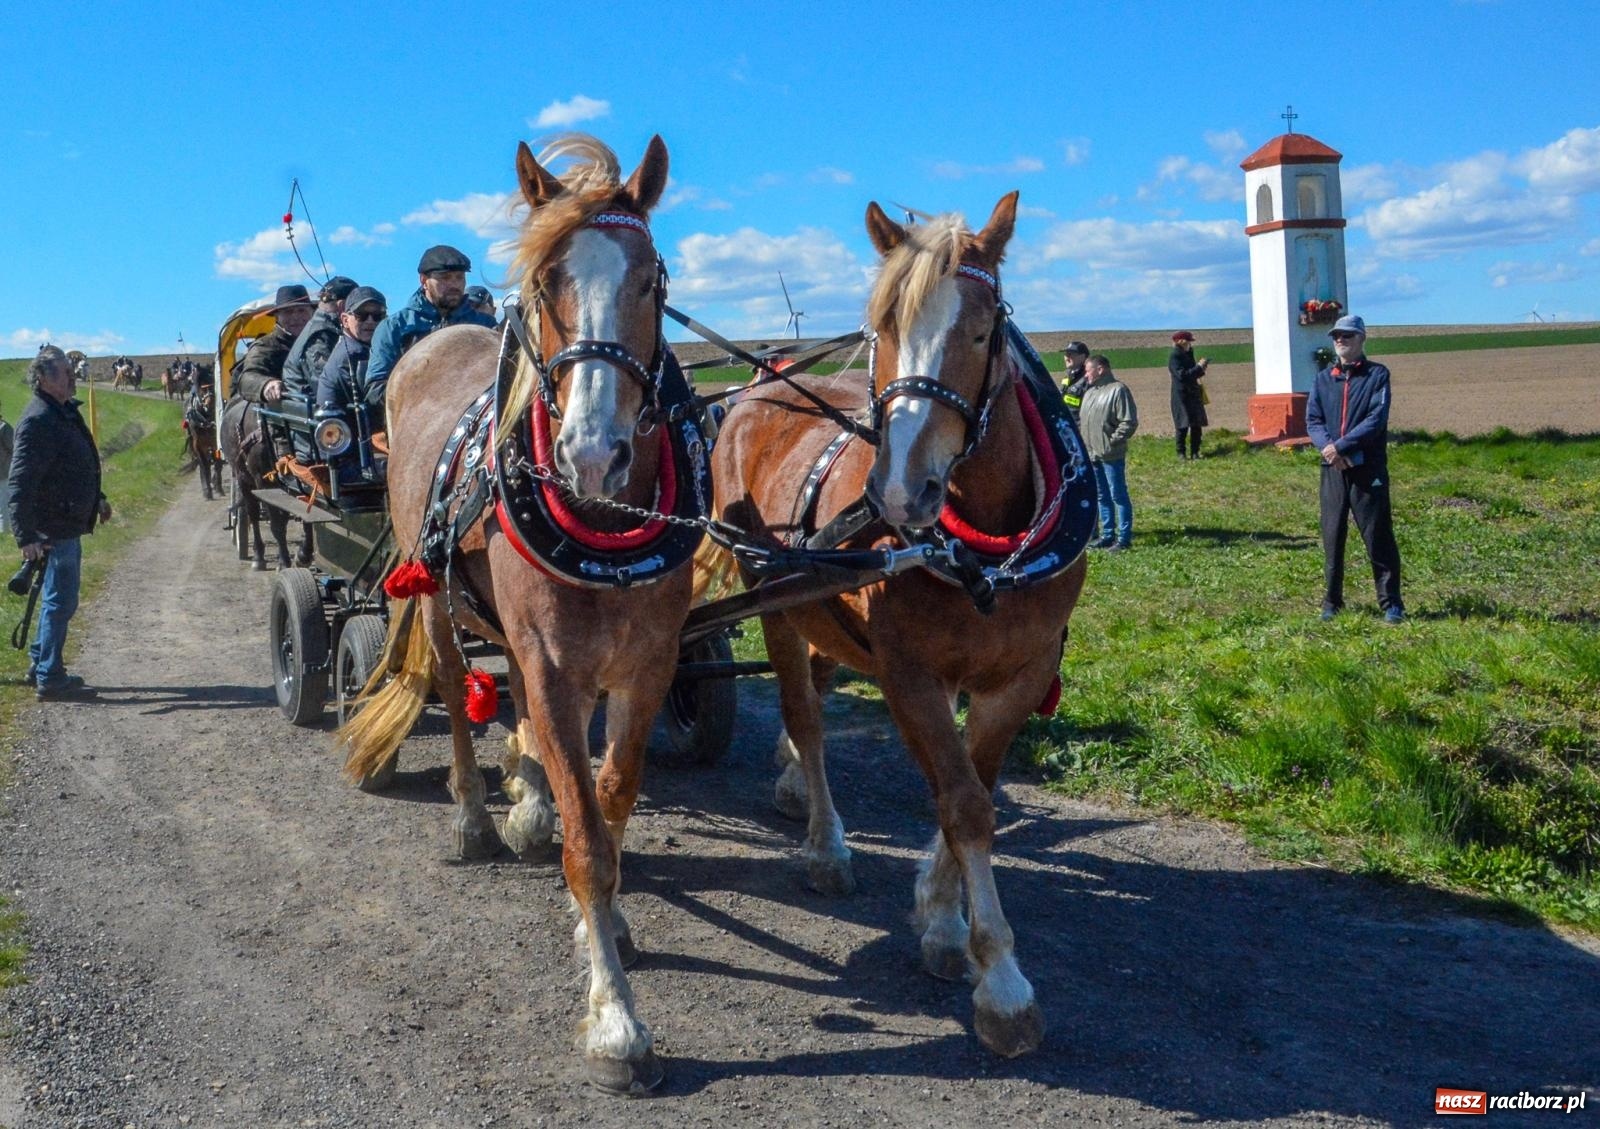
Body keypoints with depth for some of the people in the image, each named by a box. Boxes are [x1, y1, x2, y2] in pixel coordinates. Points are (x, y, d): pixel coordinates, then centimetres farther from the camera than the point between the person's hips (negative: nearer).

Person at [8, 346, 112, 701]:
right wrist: (26, 536, -29)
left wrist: (97, 499, 35)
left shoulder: (65, 412, 12)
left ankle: (40, 665, 29)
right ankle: (50, 679, 3)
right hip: (53, 528, -10)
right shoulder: (38, 420, -20)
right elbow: (21, 483, -25)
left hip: (69, 524, 10)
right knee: (60, 602, -4)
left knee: (59, 599, 18)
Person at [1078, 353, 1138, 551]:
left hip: (1111, 456, -8)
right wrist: (1085, 444, 12)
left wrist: (1112, 442, -16)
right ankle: (1107, 535, 22)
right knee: (1103, 497, 14)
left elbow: (1129, 422, -16)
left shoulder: (1118, 390, -12)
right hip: (1092, 454, 9)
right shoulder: (1090, 391, 15)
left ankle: (1124, 538, 2)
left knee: (1118, 496, -3)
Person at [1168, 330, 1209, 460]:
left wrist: (1201, 366, 2)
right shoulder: (1174, 357, -11)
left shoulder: (1188, 354, 14)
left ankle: (1195, 452, 11)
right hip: (1182, 395, -8)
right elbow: (1182, 375, -22)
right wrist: (1199, 367, -19)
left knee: (1196, 425, 5)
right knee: (1183, 425, -6)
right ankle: (1181, 453, 2)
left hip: (1193, 395, 8)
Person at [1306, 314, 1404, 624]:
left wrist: (1342, 446, -19)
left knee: (1378, 536, -2)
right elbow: (1312, 421, 5)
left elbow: (1377, 420, -11)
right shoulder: (1323, 378, 12)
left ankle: (1391, 604, 4)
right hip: (1332, 469, 4)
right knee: (1332, 537, 7)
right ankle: (1331, 602, 16)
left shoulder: (1377, 375, 0)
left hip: (1369, 469, -4)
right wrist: (1328, 447, -15)